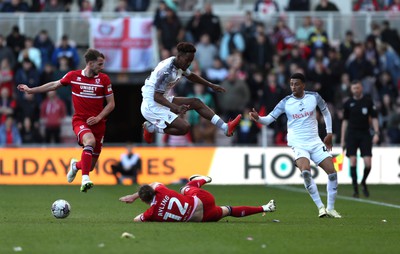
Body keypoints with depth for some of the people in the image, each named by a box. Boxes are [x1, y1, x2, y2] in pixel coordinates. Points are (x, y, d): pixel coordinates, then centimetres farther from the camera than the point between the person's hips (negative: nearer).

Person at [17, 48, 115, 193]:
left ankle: (76, 165, 41)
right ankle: (85, 180, -40)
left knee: (90, 166, 3)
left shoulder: (104, 79, -1)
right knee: (90, 140, -37)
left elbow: (111, 103, 4)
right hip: (79, 120, -2)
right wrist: (31, 90, 17)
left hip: (97, 123, 2)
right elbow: (54, 85, 14)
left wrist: (98, 118, -11)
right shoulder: (73, 76, -2)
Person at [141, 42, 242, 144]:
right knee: (184, 127, -20)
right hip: (151, 106, -10)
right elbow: (157, 96, -29)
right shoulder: (166, 70, -27)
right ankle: (151, 128, -6)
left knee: (196, 102, 6)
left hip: (164, 101, 10)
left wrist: (211, 85, 28)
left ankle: (226, 128, 6)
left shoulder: (180, 64, 2)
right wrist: (176, 108, -41)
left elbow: (190, 76, 26)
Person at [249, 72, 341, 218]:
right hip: (298, 144, -3)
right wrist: (258, 118, -32)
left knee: (332, 172, -6)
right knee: (305, 170, -28)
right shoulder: (286, 102, -7)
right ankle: (320, 207, -17)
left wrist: (329, 133, 12)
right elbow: (269, 119, -11)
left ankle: (330, 208, 10)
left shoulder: (314, 97, -2)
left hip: (315, 142, 3)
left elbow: (326, 112, 15)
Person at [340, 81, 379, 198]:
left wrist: (376, 133, -10)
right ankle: (355, 188, -1)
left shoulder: (368, 101, 3)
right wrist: (342, 140, 8)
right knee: (353, 161, -9)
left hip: (365, 134, 0)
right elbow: (345, 121, 11)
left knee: (368, 163, -8)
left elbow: (374, 118, 4)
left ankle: (363, 183, 20)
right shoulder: (348, 103, 6)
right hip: (352, 134, 0)